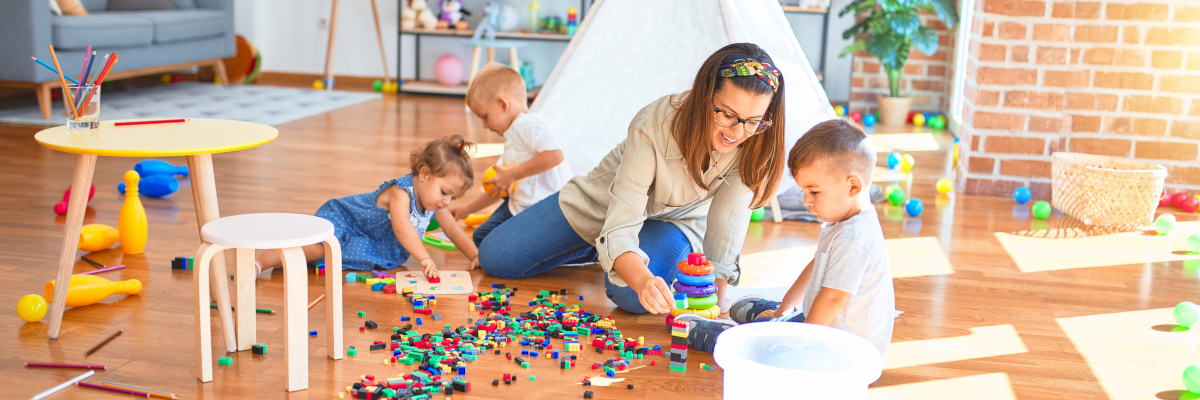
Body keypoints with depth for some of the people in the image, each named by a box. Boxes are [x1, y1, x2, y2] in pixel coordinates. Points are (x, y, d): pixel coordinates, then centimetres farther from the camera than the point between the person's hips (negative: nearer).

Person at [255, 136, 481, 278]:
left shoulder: (434, 205, -2)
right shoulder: (401, 192, -29)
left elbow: (454, 231, 10)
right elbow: (401, 227, -45)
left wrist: (475, 255, 0)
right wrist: (424, 258, -51)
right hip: (341, 218, -10)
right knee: (318, 248, -28)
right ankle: (259, 262, -31)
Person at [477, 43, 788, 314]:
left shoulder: (755, 144, -29)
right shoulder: (653, 127, -37)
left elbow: (726, 228, -25)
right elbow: (619, 230, -40)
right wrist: (643, 280, -60)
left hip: (675, 221, 1)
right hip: (604, 202, 0)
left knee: (630, 296, -33)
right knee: (493, 257, -3)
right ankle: (595, 251, 21)